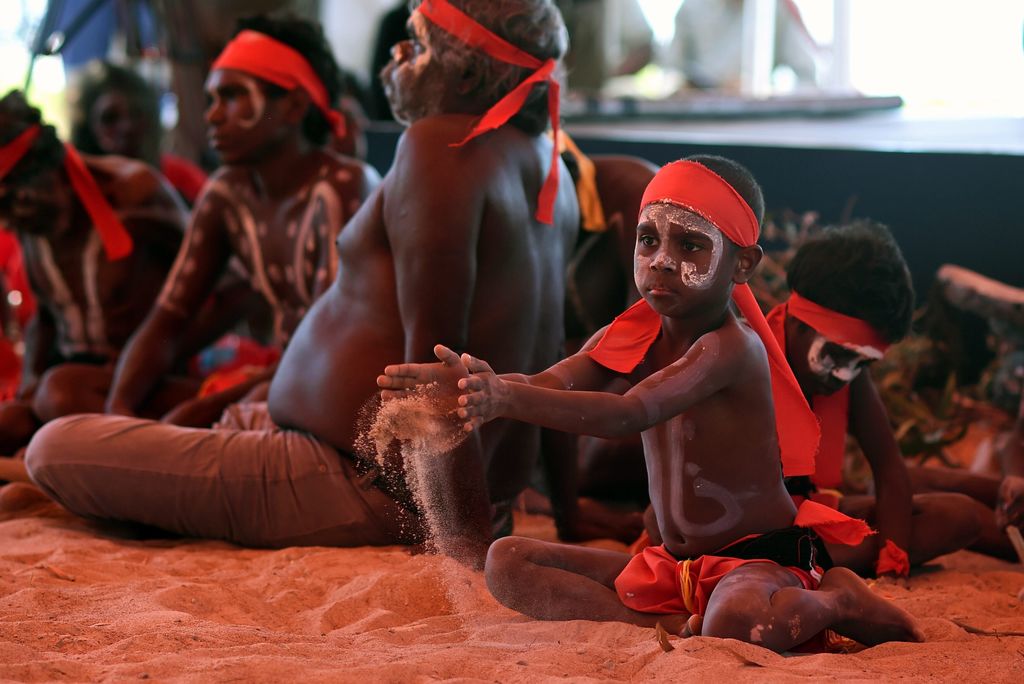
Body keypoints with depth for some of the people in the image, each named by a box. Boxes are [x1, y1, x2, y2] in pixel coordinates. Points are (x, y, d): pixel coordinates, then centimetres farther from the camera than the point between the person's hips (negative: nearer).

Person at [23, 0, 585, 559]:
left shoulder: (439, 144, -21)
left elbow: (433, 352, -26)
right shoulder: (547, 165, 7)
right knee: (241, 416, 40)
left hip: (371, 489, -11)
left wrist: (469, 531, -26)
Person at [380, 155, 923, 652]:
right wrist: (467, 381, -34)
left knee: (739, 622, -43)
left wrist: (509, 399, -47)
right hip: (671, 565, 8)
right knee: (508, 564, -3)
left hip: (761, 558, -8)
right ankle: (688, 628, -16)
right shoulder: (630, 336, 5)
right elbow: (548, 384, -12)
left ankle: (834, 601, -6)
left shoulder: (733, 347, -20)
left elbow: (634, 412, -34)